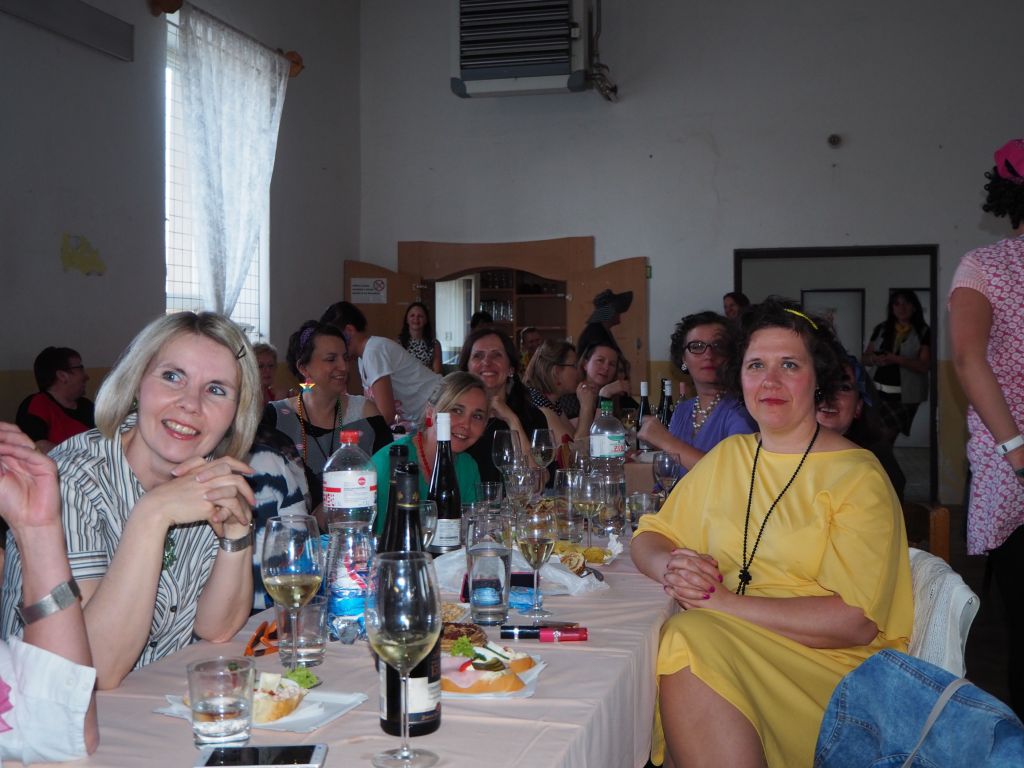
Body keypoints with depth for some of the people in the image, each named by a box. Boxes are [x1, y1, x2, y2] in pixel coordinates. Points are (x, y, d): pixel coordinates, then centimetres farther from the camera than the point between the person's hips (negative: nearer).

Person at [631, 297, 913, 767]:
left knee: (691, 643, -32)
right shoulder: (726, 456, 15)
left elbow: (856, 622, -14)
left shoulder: (858, 478, -5)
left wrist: (723, 602, -19)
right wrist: (671, 567, -8)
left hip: (829, 663, -4)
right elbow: (650, 537, 17)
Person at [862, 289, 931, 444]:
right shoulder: (881, 329, 9)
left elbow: (924, 366, -10)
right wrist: (875, 359, -13)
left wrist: (898, 360, -23)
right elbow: (865, 358, 10)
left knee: (887, 437, -3)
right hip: (879, 391, 3)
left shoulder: (923, 332, -2)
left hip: (905, 395, -3)